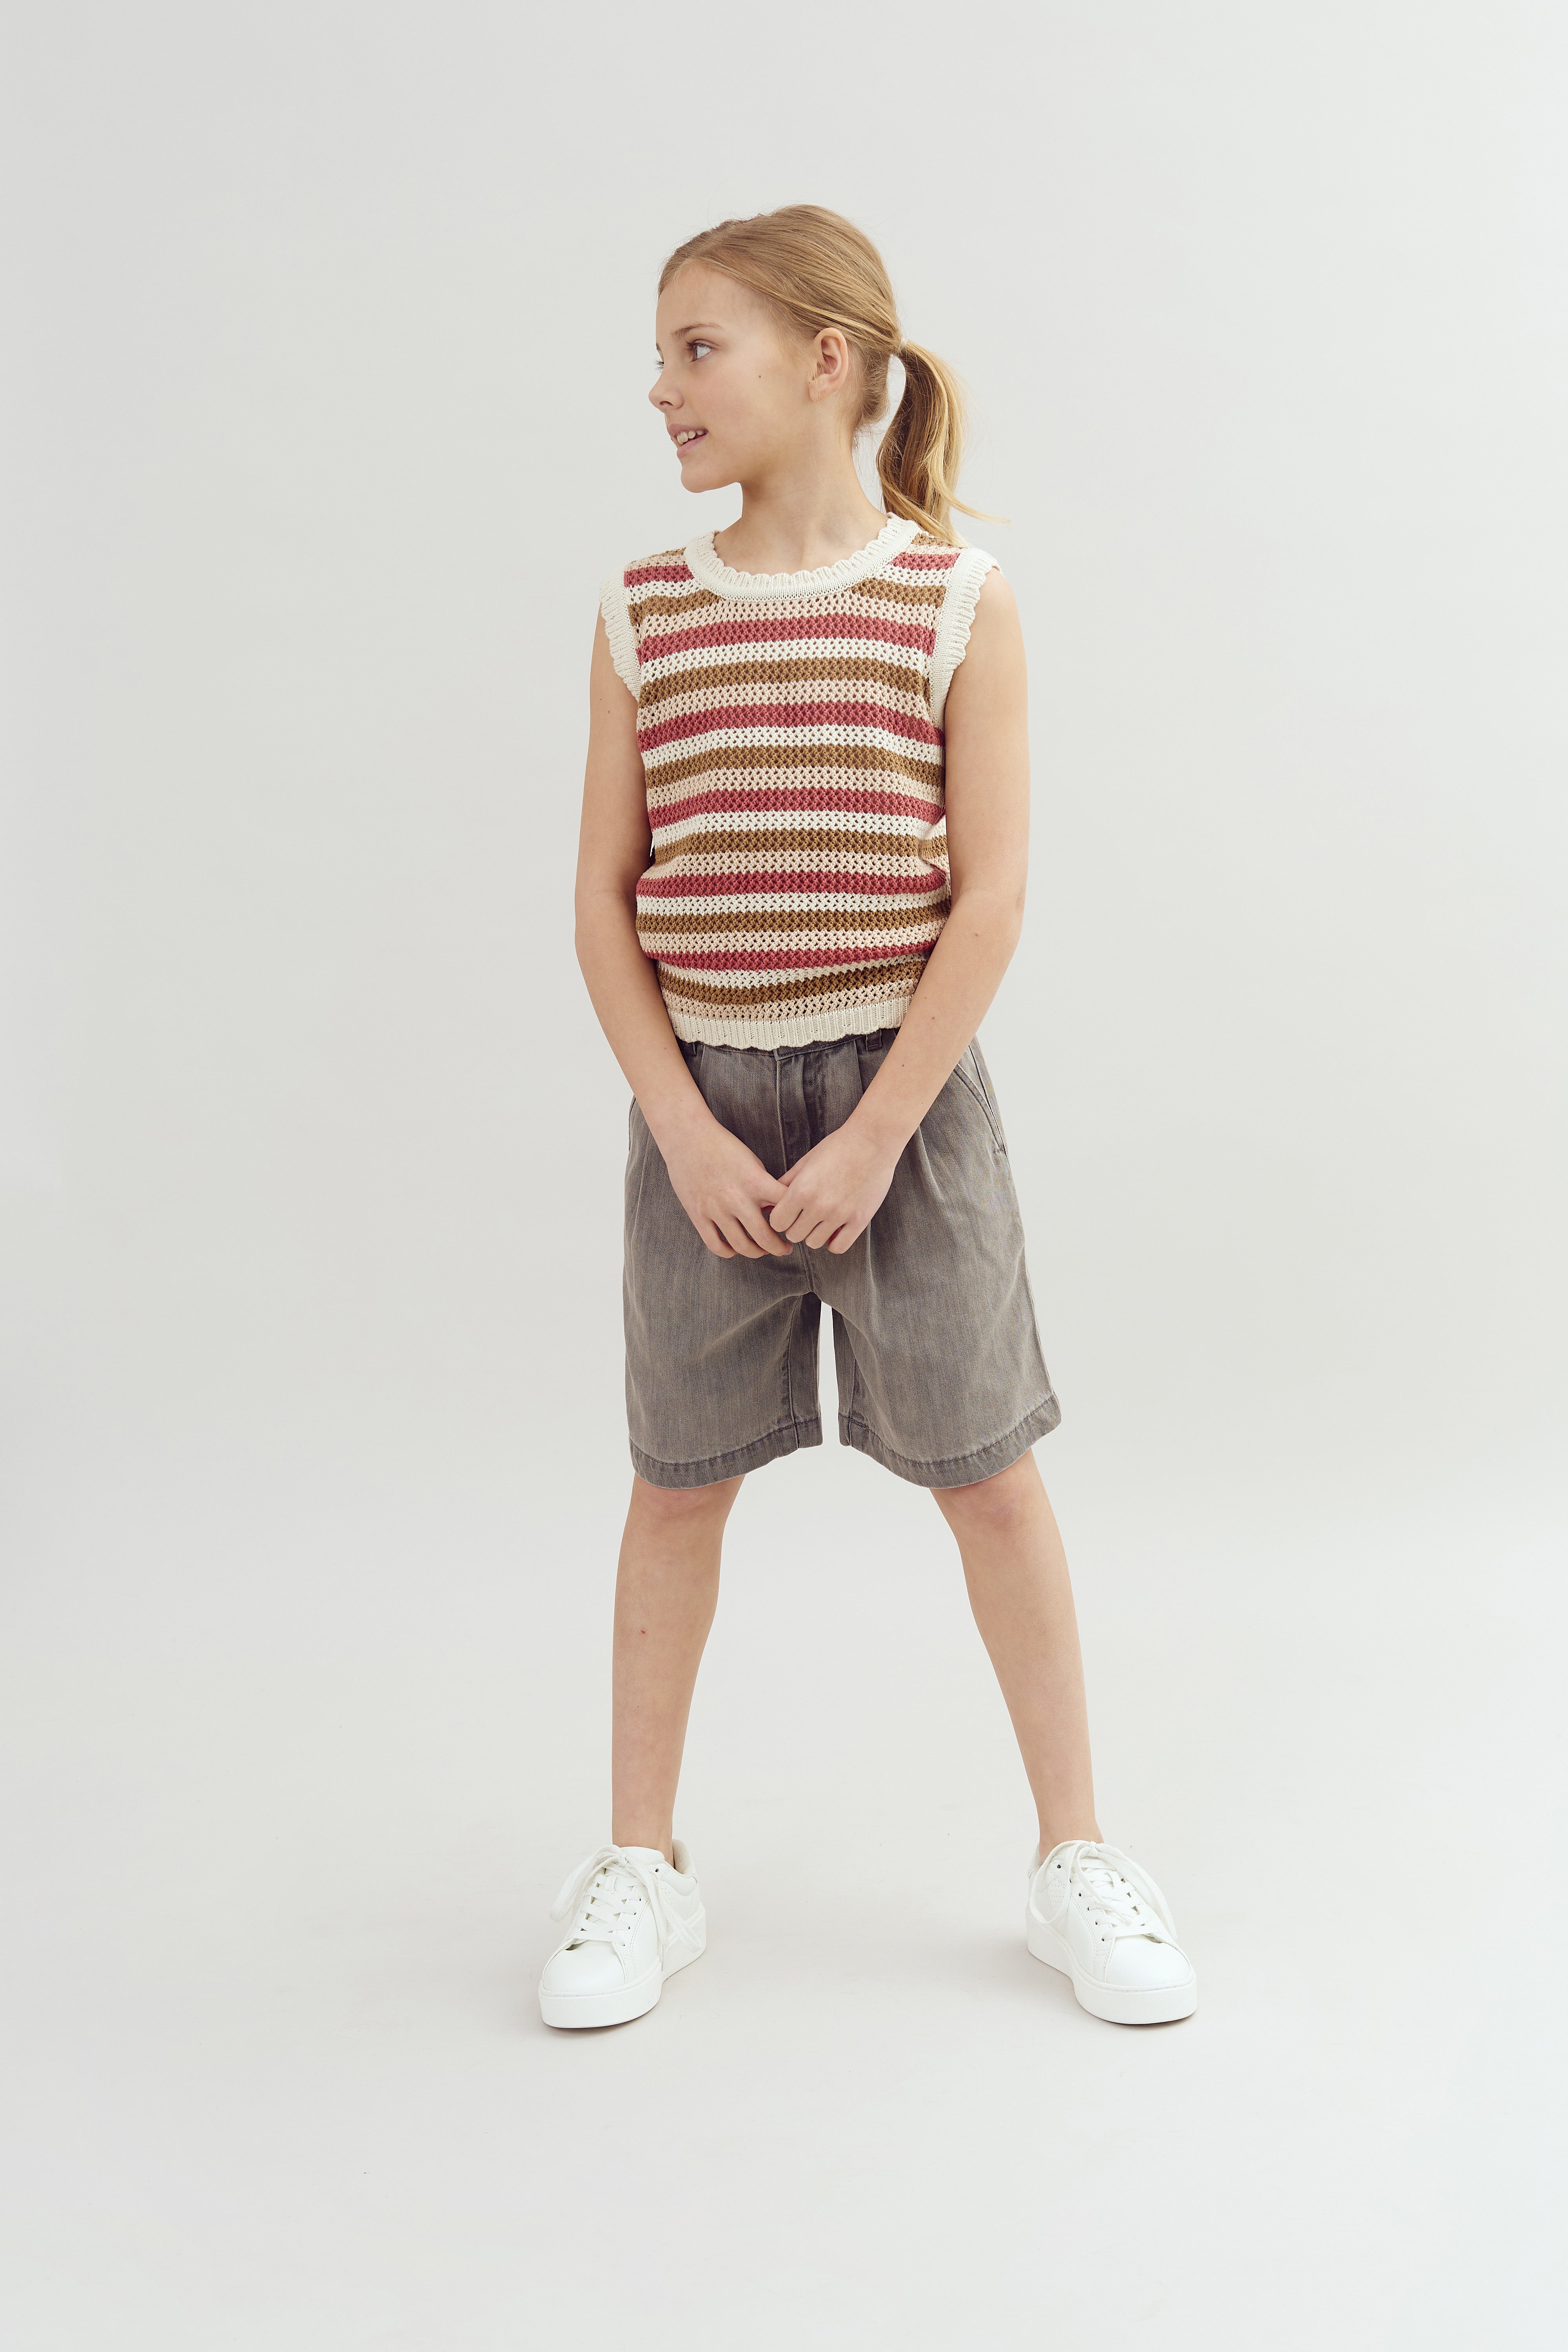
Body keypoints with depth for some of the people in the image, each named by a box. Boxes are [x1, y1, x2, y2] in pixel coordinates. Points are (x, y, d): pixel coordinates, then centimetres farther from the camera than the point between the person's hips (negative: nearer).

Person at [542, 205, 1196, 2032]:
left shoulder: (957, 596, -5)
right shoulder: (643, 615, 1)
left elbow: (989, 892, -8)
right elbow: (605, 903, 1)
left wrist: (877, 1134, -13)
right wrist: (688, 1132, -9)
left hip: (903, 1088, -2)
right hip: (702, 1097, 2)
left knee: (987, 1471, 5)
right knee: (679, 1479, 10)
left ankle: (1077, 1859, 20)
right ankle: (640, 1866, 24)